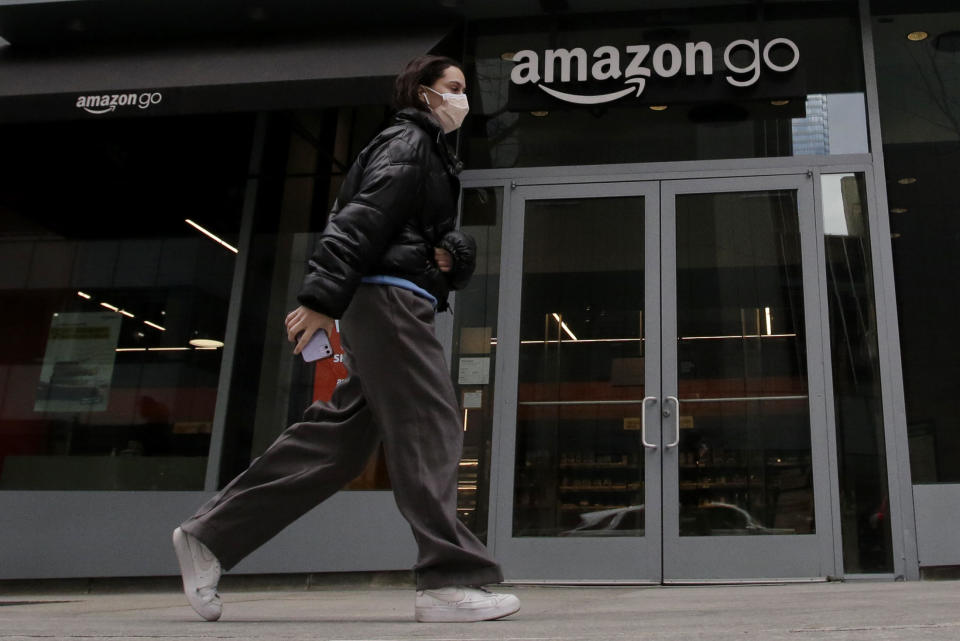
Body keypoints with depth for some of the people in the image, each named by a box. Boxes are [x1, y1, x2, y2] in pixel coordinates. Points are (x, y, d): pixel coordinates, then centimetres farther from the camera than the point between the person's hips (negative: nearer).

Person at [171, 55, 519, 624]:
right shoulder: (407, 143, -2)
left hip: (390, 306, 10)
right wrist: (322, 298, -25)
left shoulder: (432, 153, 28)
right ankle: (450, 581, -8)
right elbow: (361, 221, -15)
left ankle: (209, 537, 11)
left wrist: (453, 256, 5)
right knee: (430, 431, -11)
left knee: (339, 437, 6)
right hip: (389, 298, -10)